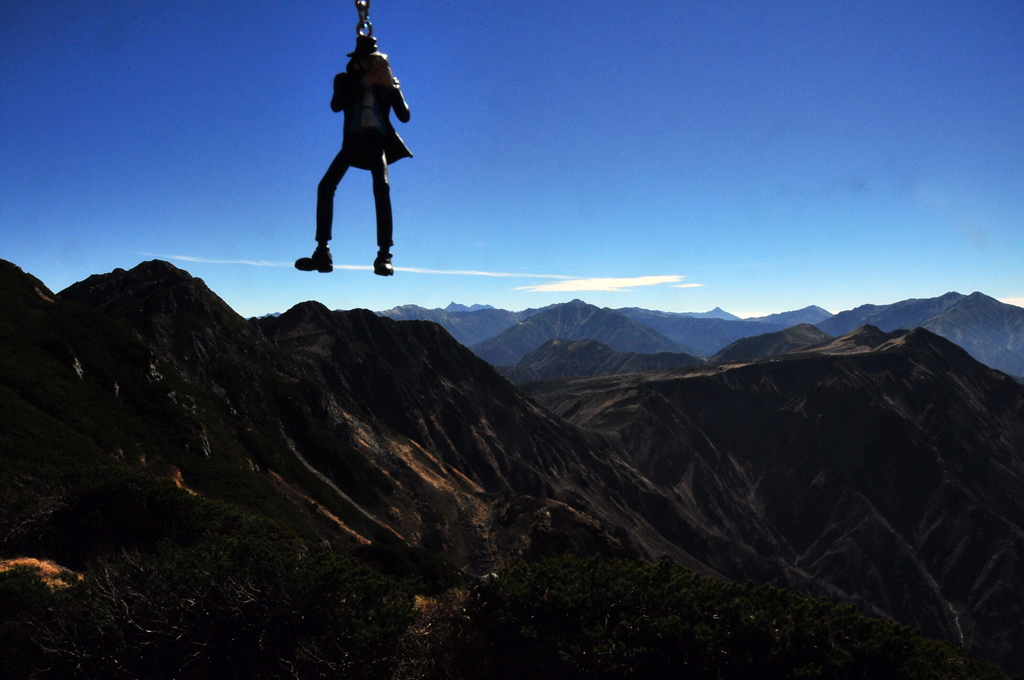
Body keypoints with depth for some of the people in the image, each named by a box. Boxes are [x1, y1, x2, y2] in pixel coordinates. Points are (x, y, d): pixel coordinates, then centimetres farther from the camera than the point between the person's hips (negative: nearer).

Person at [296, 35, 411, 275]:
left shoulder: (387, 83, 13)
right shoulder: (345, 80, 14)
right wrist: (362, 81, -12)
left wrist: (391, 85, -9)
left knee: (381, 187, -24)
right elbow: (335, 105, -7)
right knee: (326, 186, -13)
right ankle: (322, 252, -13)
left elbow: (404, 116, 2)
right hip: (354, 138, 2)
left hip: (379, 138, -2)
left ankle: (384, 255, -29)